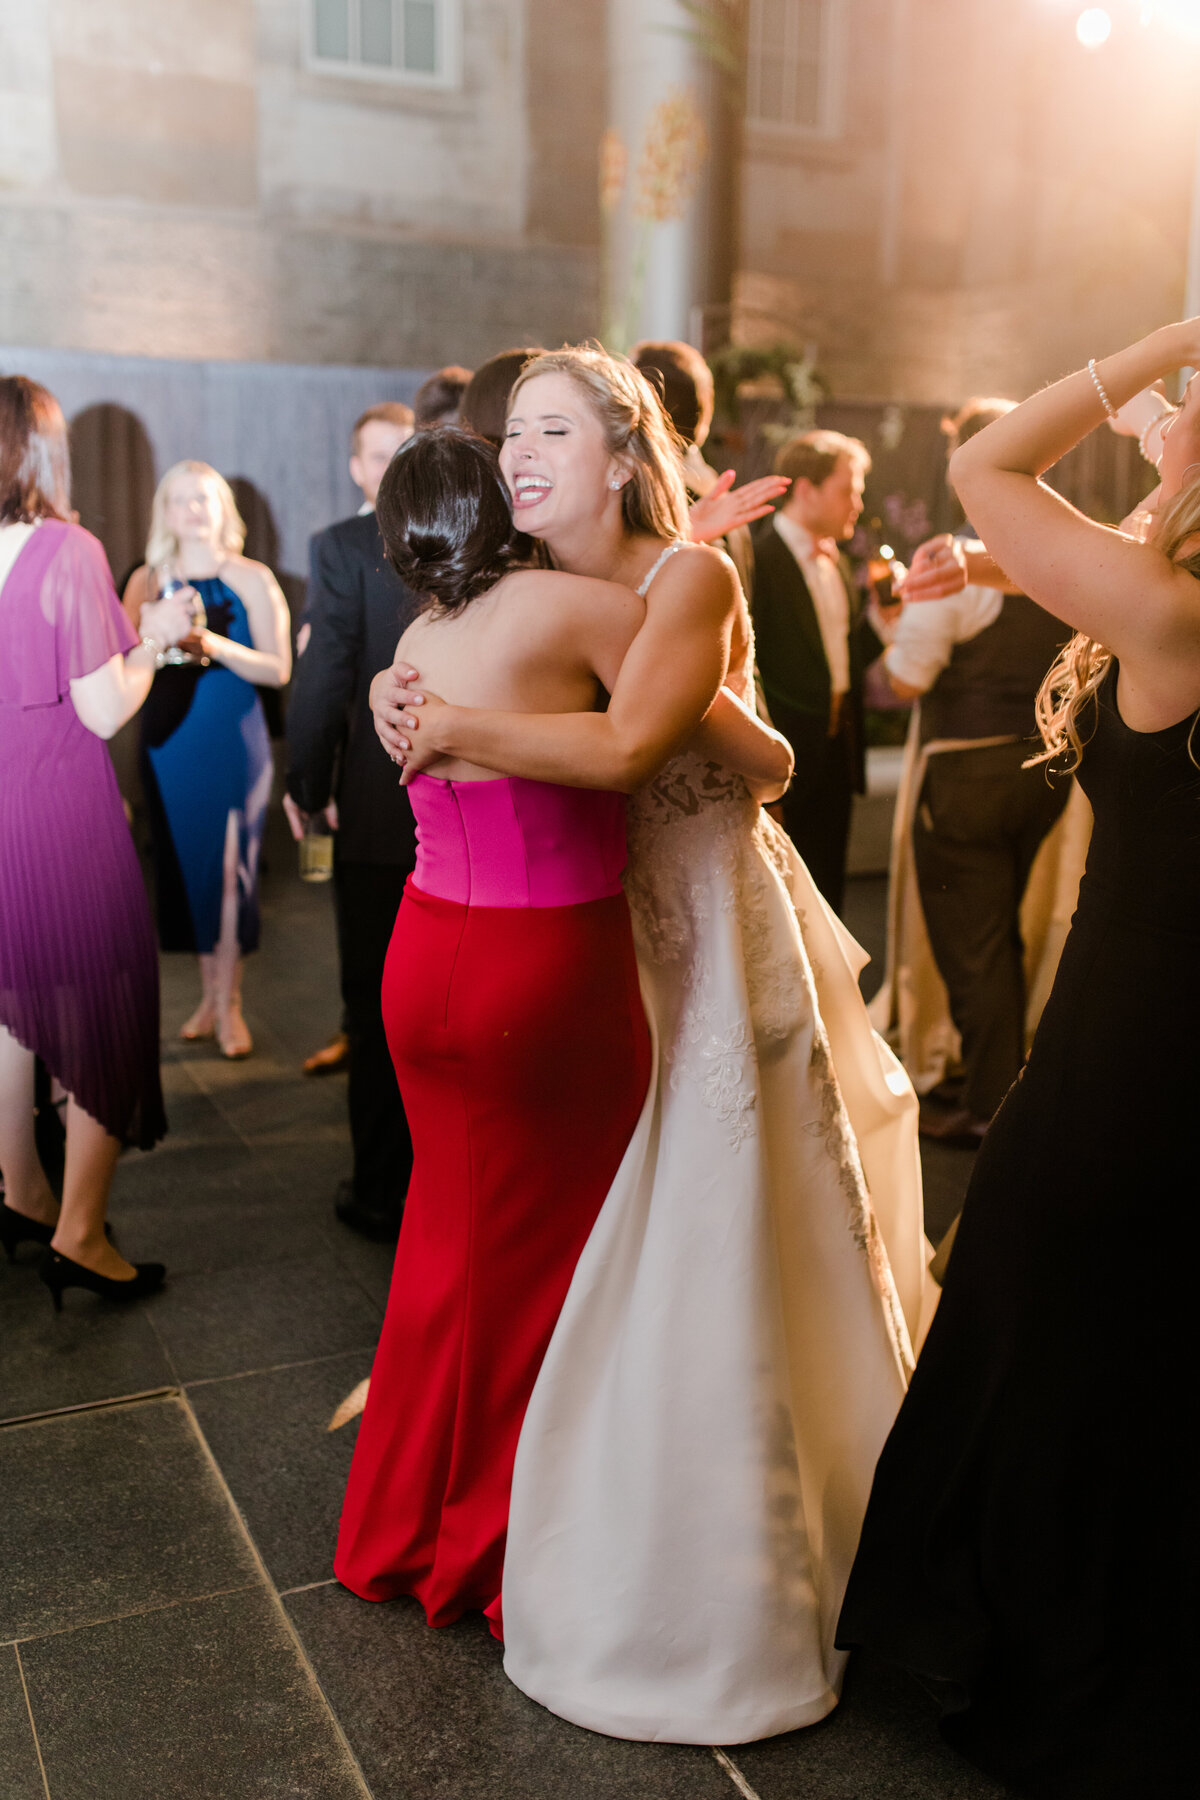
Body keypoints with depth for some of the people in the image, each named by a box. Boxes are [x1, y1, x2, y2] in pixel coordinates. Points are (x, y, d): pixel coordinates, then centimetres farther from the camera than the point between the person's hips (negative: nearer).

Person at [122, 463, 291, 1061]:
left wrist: (215, 646, -19)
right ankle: (209, 993, 19)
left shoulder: (252, 580, 2)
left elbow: (278, 669, -5)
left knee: (229, 866, -4)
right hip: (168, 742, 3)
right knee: (184, 864, 6)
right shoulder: (146, 581, 10)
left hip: (233, 741, -3)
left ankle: (228, 1003, 5)